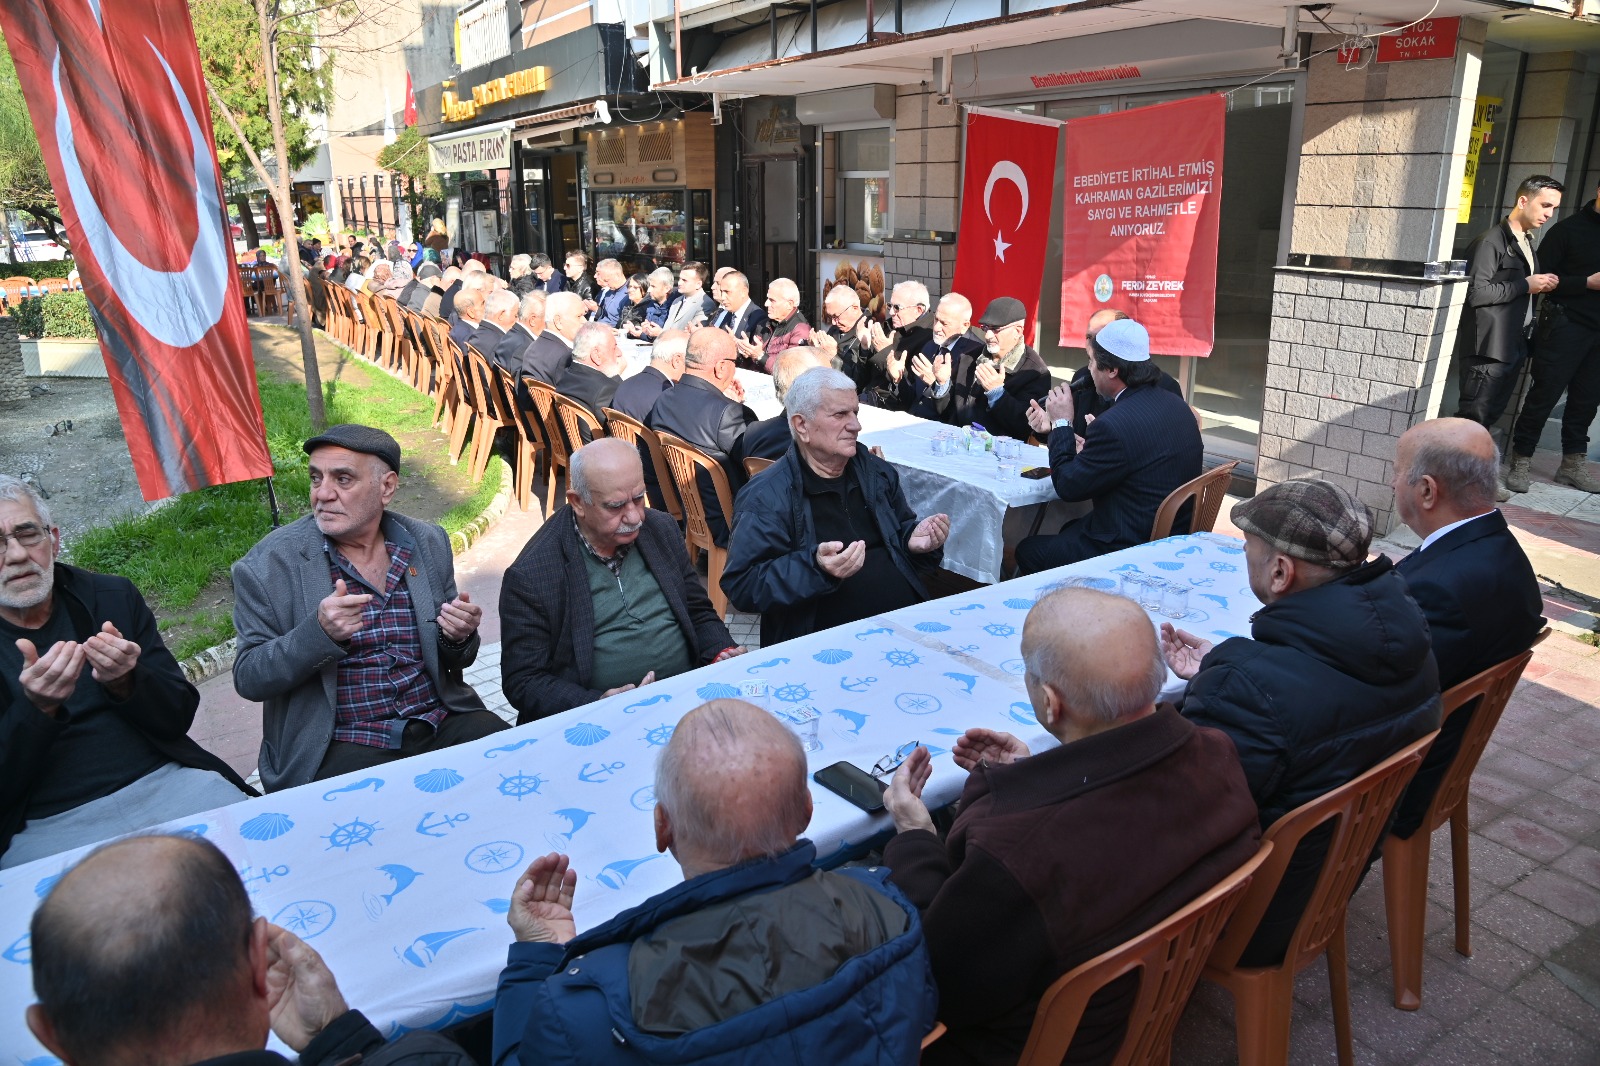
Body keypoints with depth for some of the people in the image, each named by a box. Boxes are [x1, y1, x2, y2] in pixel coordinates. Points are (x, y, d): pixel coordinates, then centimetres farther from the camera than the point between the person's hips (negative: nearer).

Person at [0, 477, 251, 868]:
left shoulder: (113, 597, 7)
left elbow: (178, 717, 7)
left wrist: (124, 683, -13)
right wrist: (37, 709, -21)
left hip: (164, 781, 2)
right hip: (46, 824, -2)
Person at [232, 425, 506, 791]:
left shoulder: (429, 542, 6)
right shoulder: (268, 565, -3)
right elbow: (248, 680, -5)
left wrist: (459, 638, -10)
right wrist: (319, 633, -22)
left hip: (441, 724, 4)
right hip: (341, 744, -3)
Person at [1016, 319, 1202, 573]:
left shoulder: (1114, 425, -29)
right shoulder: (1175, 404, 1)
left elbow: (1068, 487, -15)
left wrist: (1061, 423, -6)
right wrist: (1054, 429, 8)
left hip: (1130, 549, -9)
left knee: (1027, 551, 9)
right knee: (1070, 529, 31)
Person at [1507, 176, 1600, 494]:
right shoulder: (1569, 229, -3)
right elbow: (1543, 277, -8)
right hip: (1566, 326, -5)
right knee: (1544, 394, -4)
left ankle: (1573, 464, 17)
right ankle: (1520, 464, 4)